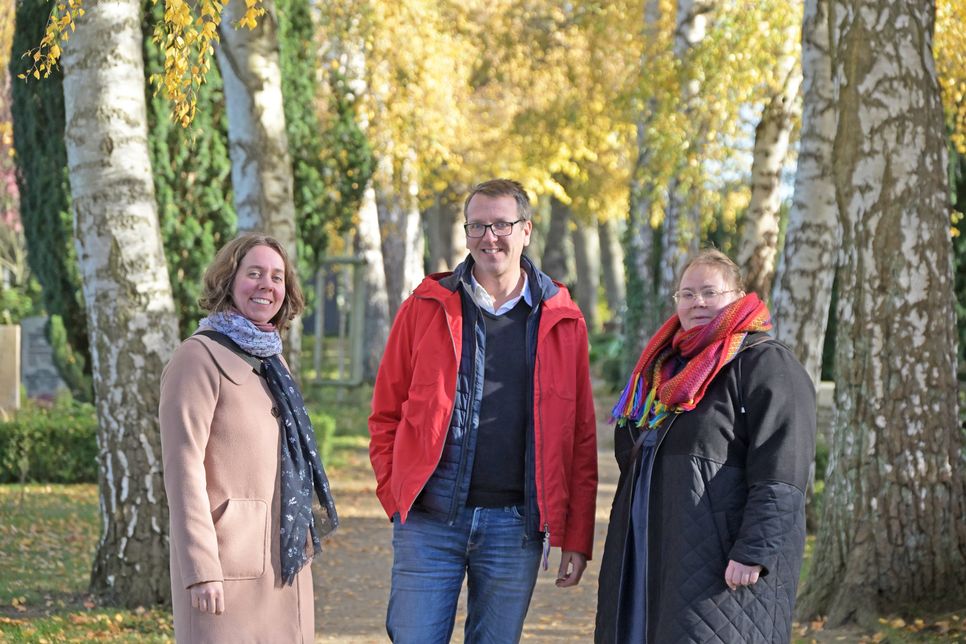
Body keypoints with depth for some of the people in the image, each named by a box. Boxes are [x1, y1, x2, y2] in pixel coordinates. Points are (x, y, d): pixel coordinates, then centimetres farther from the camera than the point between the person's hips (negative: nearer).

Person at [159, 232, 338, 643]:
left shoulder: (271, 360, 17)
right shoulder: (201, 356, -8)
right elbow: (183, 469, -15)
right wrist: (201, 570, -21)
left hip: (283, 562, 8)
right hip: (231, 567, -8)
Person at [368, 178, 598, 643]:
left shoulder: (563, 322, 7)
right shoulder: (426, 308, 5)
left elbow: (581, 437, 7)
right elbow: (386, 412, 9)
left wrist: (577, 538, 4)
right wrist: (396, 497, -3)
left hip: (515, 526, 1)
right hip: (430, 521, 0)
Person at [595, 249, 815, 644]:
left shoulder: (767, 365, -7)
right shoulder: (666, 364, 19)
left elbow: (780, 478, -16)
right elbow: (629, 450, 28)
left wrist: (752, 552, -23)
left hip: (720, 561, -8)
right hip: (652, 554, 8)